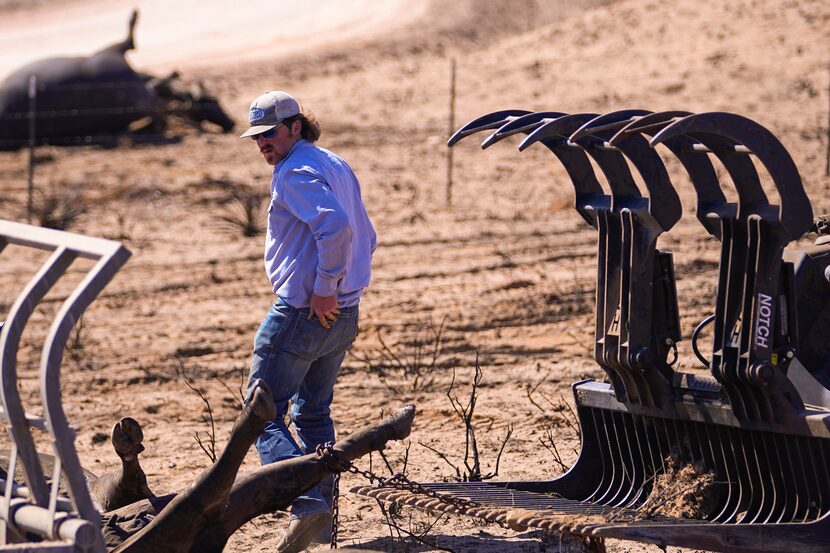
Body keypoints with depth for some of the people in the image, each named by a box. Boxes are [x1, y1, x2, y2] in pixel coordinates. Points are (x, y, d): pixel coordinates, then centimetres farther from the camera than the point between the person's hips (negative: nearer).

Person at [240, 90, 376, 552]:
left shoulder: (296, 173, -14)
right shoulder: (337, 166, 16)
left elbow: (336, 226, -29)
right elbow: (366, 238, 22)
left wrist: (324, 287, -22)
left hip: (302, 311, -10)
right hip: (342, 315, 10)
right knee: (314, 414, 20)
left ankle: (307, 503, -22)